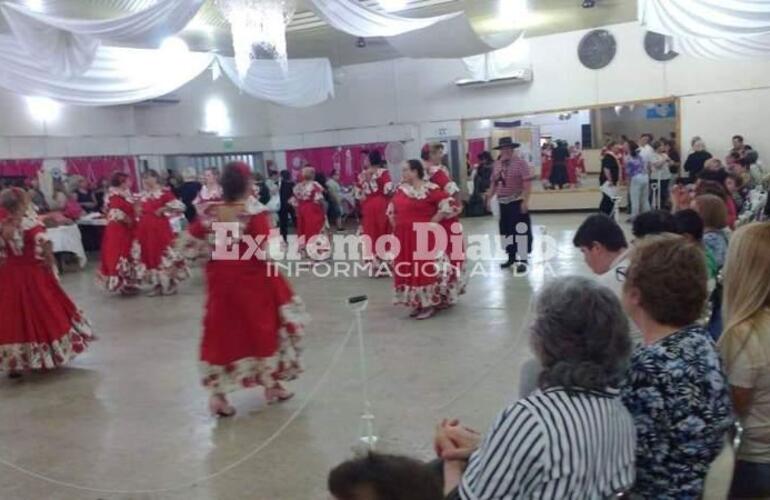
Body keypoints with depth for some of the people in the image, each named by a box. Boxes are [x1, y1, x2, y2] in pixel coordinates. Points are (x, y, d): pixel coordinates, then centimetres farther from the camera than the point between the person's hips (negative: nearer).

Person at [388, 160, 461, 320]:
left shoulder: (430, 189, -12)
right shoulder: (401, 189, 8)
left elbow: (450, 204, -17)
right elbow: (392, 209, 23)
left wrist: (432, 221, -14)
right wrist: (396, 225, 11)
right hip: (404, 238, 7)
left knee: (427, 270, -2)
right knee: (408, 270, 11)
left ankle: (429, 304, 9)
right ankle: (417, 304, 22)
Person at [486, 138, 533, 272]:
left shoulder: (521, 162, -10)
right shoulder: (497, 164, 9)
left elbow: (528, 184, -15)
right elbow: (494, 183, 17)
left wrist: (525, 201, -21)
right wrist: (489, 198, 11)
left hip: (517, 202, -7)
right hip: (502, 203, 7)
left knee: (520, 231, -6)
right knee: (506, 231, 14)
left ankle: (523, 261, 0)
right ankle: (511, 257, 27)